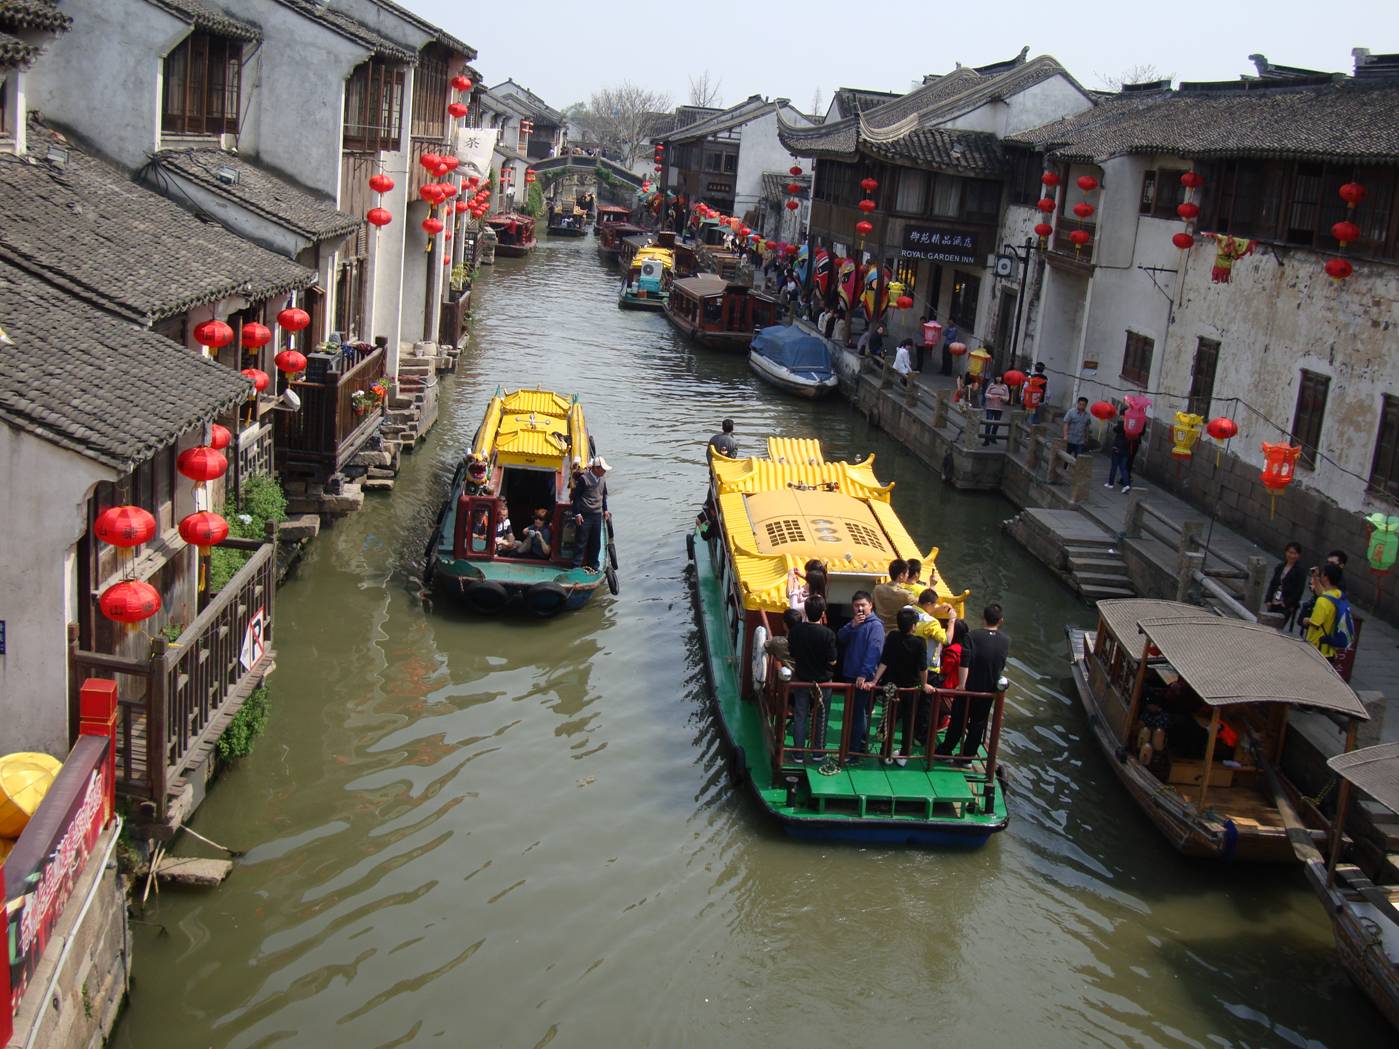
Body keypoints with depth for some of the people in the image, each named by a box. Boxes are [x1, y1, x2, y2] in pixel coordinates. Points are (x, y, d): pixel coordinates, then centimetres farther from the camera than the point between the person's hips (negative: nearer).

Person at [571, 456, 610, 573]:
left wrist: (605, 510, 19)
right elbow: (576, 496, -9)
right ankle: (577, 566, 4)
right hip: (585, 515, -6)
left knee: (596, 542, 10)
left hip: (597, 515, 6)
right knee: (581, 541, -2)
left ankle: (593, 566, 20)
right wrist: (577, 514, -11)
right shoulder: (584, 478, -12)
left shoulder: (602, 478, 7)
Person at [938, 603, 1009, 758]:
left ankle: (945, 750, 23)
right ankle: (968, 755, 23)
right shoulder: (1006, 641, -6)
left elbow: (965, 663, -23)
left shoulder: (974, 636, -18)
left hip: (969, 687, -2)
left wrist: (961, 684, -19)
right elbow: (1002, 666, 6)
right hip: (989, 690, 2)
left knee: (958, 720, 12)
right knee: (978, 723, 16)